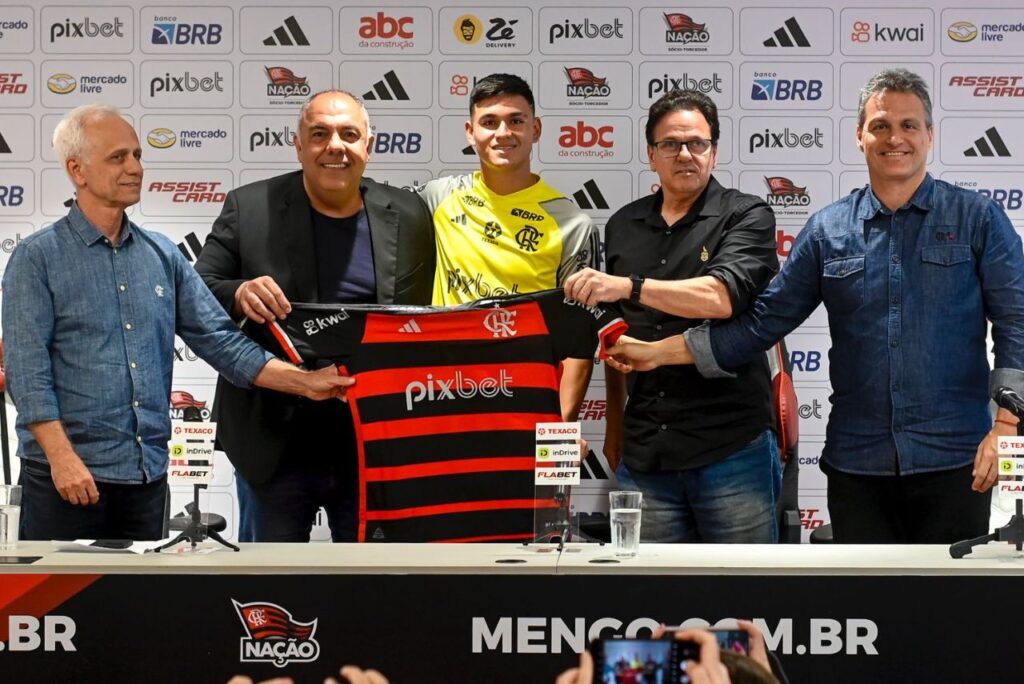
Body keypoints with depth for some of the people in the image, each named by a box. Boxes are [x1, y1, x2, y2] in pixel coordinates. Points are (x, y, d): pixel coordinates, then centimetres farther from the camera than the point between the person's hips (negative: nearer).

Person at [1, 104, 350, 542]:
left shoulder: (162, 255, 11)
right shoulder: (37, 258, -3)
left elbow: (220, 340, 9)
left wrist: (305, 383, 0)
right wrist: (62, 457, -19)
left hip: (148, 473, 5)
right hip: (68, 474, -5)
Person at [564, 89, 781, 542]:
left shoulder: (747, 217, -1)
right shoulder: (623, 226, 13)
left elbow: (723, 296, -19)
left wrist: (629, 286, -28)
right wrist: (615, 423, 18)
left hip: (733, 449, -4)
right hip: (645, 454, 4)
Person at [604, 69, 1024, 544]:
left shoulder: (977, 219, 2)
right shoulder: (827, 230, 8)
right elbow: (764, 321, 8)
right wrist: (658, 353, 2)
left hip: (953, 458, -2)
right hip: (856, 462, 2)